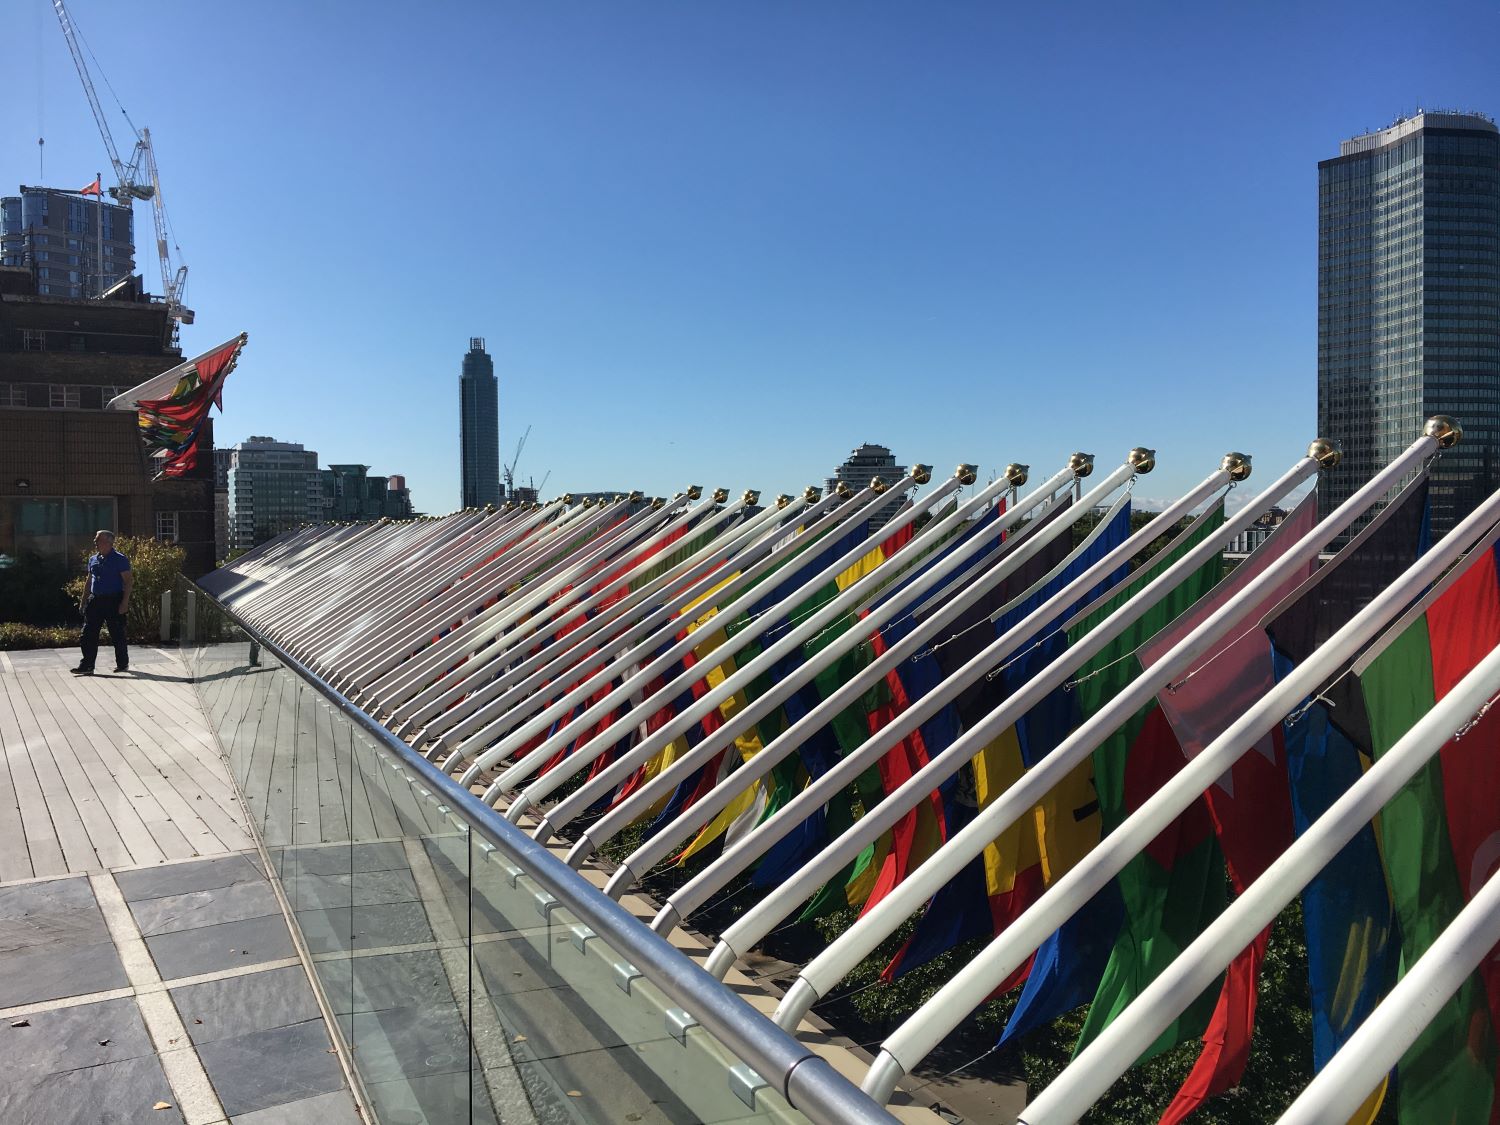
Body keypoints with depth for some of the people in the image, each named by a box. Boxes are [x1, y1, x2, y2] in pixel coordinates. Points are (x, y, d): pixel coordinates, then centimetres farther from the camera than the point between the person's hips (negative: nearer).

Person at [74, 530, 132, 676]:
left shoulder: (120, 560, -8)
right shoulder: (93, 559, 13)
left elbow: (128, 580, -10)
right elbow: (89, 580, 21)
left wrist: (125, 602, -17)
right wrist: (83, 600, 16)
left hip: (114, 601, -6)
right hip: (95, 600, 6)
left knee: (117, 634, 2)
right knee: (89, 634, 2)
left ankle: (123, 664, 15)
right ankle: (87, 665, 5)